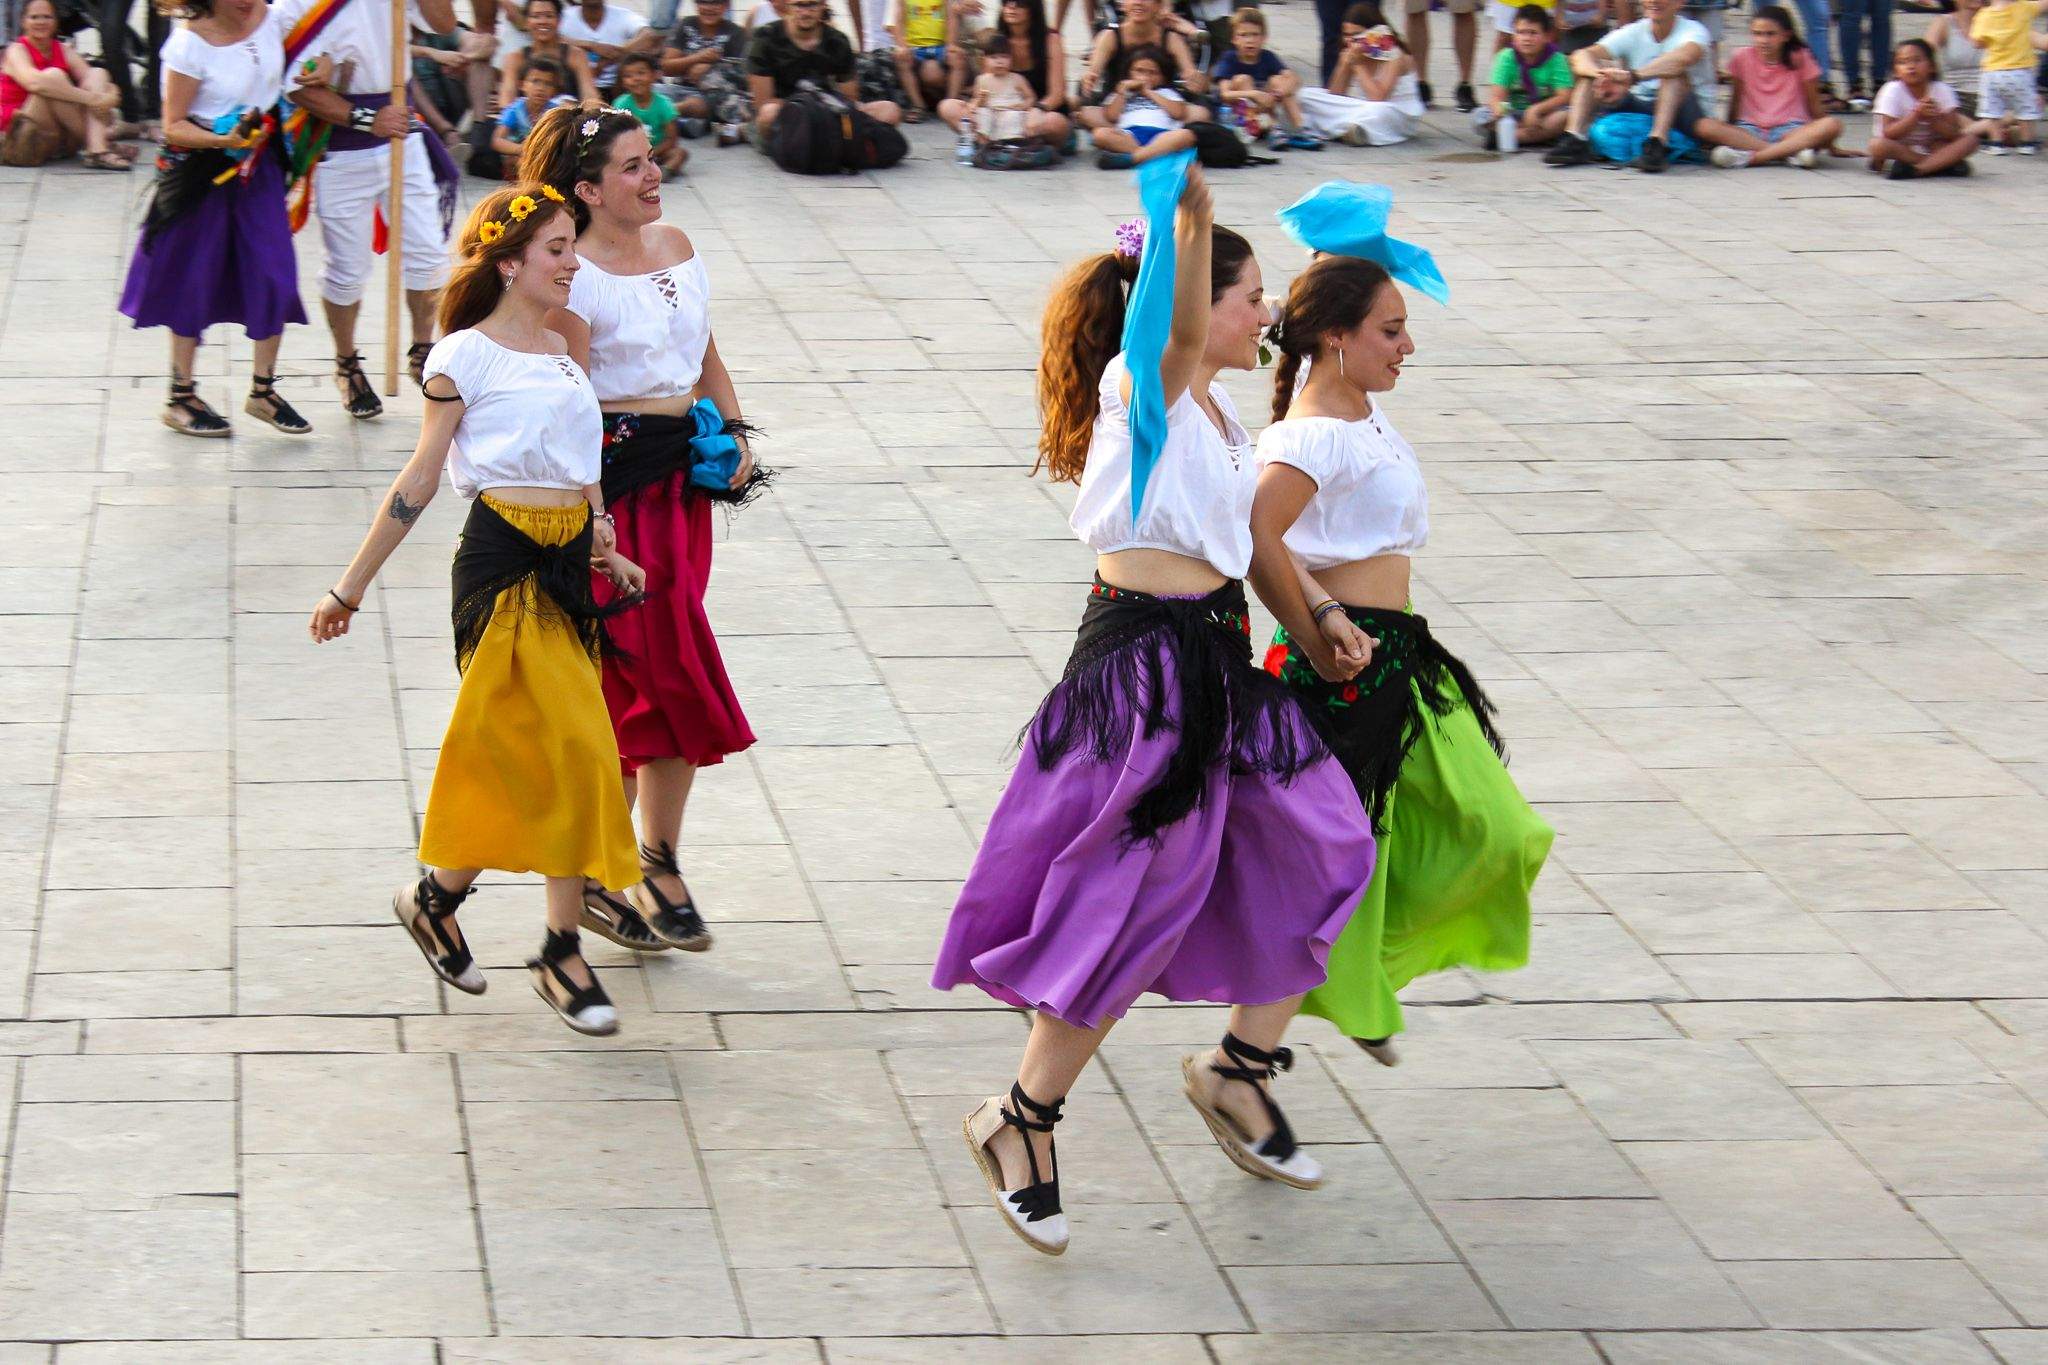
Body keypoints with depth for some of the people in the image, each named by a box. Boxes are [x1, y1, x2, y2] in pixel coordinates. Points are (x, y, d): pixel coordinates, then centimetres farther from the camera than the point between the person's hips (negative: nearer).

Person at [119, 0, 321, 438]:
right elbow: (173, 126, -15)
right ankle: (180, 398, 20)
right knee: (194, 279, 6)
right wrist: (225, 141, -32)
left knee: (274, 274, 2)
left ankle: (263, 390, 19)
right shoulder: (189, 42, -19)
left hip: (259, 166, 5)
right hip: (201, 170, -5)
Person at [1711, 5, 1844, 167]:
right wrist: (1729, 137, 12)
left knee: (1833, 125, -32)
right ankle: (1792, 152, -39)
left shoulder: (1799, 59, 2)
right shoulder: (1743, 58, 4)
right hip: (1752, 130, 0)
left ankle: (1751, 156, -38)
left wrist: (1830, 146, 7)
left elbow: (1814, 104, 6)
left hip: (1790, 129, 0)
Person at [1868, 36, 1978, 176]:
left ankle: (1914, 169, -29)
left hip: (1931, 147, 2)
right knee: (1879, 145, -35)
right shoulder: (1892, 91, -12)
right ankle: (1942, 164, -23)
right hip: (1900, 148, -2)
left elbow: (1954, 134, -10)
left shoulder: (1942, 90, -6)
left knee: (1970, 139, -19)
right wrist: (1916, 115, -29)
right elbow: (1888, 134, -20)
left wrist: (1933, 119, -27)